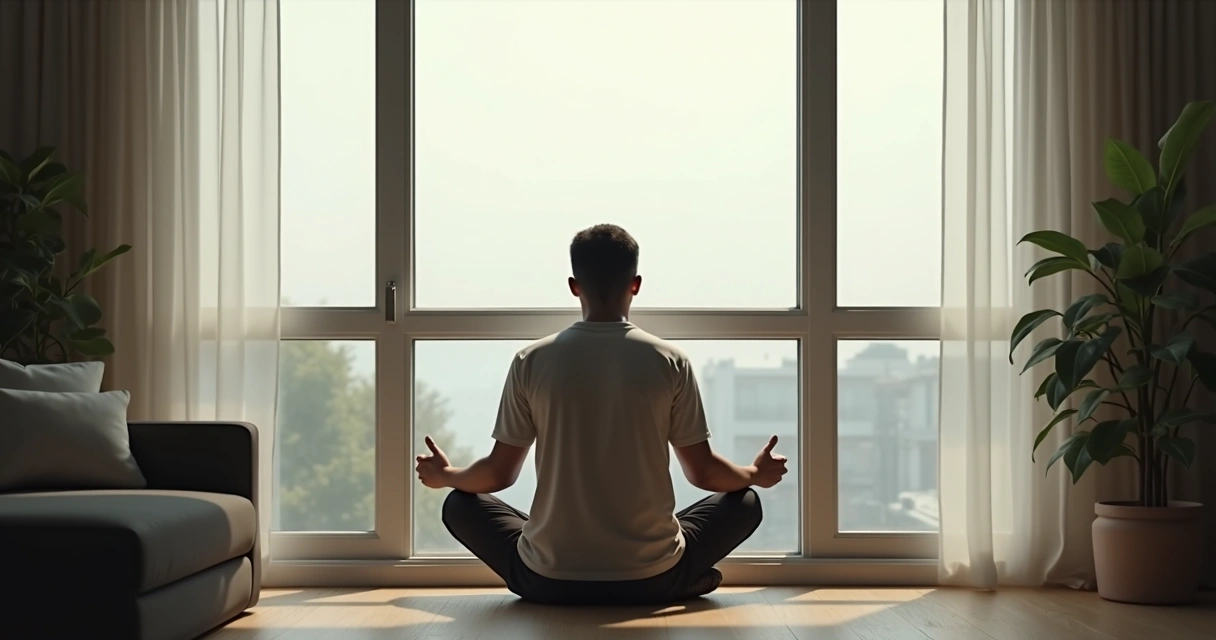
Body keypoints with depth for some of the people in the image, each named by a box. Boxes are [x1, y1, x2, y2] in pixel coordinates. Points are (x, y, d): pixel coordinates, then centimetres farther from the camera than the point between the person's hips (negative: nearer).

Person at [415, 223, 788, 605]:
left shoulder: (531, 362, -4)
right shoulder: (670, 361, -5)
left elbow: (500, 473, 4)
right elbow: (703, 472, 2)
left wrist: (445, 476, 26)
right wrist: (756, 474, 25)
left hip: (549, 582, 0)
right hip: (651, 580, 0)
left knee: (460, 504, 24)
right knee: (744, 502, 23)